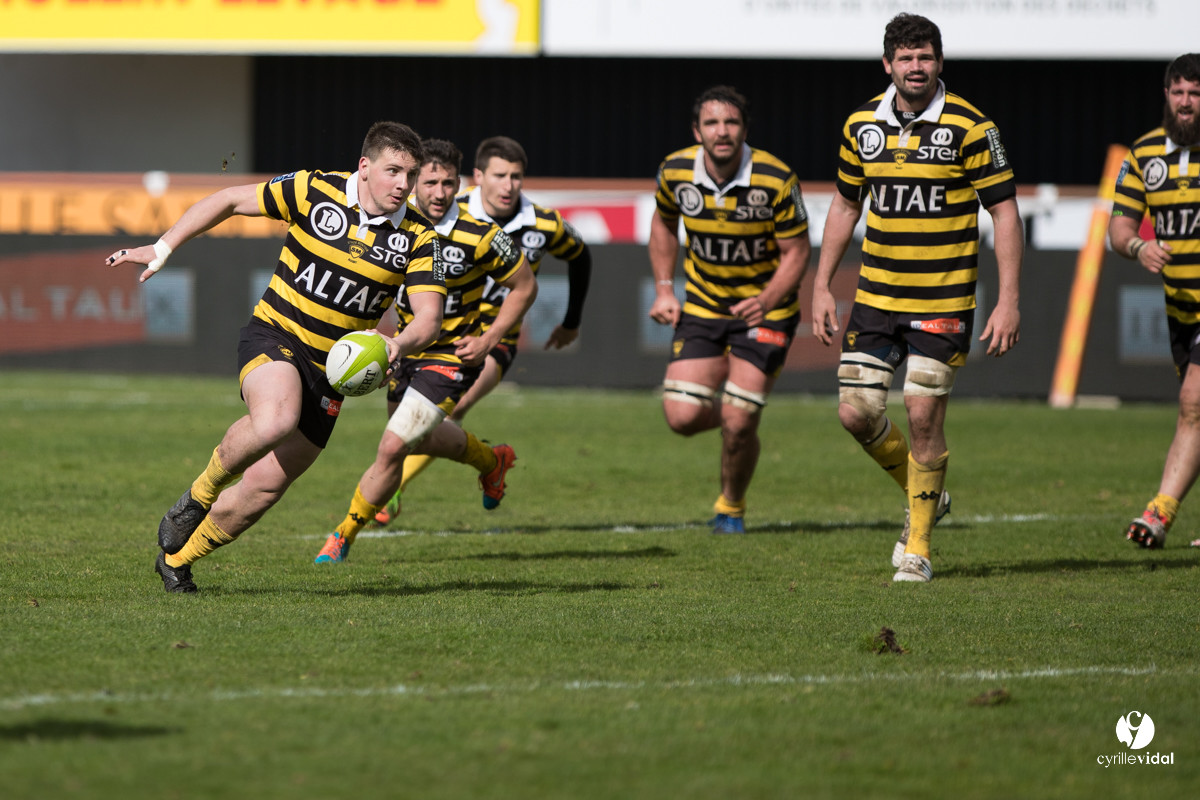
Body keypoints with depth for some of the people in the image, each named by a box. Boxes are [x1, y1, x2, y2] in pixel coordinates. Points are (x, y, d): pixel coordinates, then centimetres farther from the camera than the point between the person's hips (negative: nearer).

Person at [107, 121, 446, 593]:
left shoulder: (418, 239, -5)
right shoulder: (315, 191, -10)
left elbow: (428, 317, -13)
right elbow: (229, 201, 1)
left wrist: (397, 345, -35)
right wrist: (163, 248, -2)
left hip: (331, 370, 3)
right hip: (274, 337, -3)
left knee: (263, 489, 3)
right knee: (274, 421, -36)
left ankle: (177, 559, 27)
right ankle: (200, 494, -7)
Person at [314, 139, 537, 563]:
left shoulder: (480, 237, -23)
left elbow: (524, 286, -8)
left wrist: (487, 341, -14)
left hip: (451, 357, -6)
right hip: (406, 349, 6)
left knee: (392, 448, -15)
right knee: (419, 438, 28)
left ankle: (344, 535, 4)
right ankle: (491, 461, 57)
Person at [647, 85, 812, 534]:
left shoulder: (776, 180, -21)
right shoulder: (675, 172, -10)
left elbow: (796, 252, -12)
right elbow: (664, 224, 12)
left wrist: (767, 301, -28)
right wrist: (663, 289, 3)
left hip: (764, 310, -3)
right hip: (702, 307, 3)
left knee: (737, 424, -12)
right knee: (682, 417, -9)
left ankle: (731, 508, 17)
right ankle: (734, 412, 28)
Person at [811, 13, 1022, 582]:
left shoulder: (970, 128, -9)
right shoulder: (862, 124, 3)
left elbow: (1005, 212, -7)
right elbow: (845, 204, 16)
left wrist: (1008, 301, -13)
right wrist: (822, 286, 11)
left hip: (944, 300, -4)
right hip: (876, 295, 4)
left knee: (923, 415, -7)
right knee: (856, 412, -2)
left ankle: (918, 544, 9)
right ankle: (925, 493, 25)